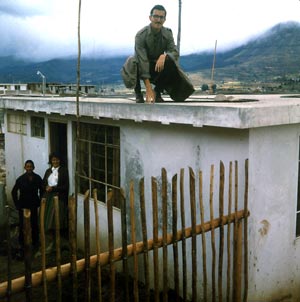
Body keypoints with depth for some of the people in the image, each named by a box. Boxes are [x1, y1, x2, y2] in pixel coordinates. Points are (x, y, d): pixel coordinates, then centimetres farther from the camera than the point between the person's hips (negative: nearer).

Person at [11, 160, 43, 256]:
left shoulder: (38, 178, -3)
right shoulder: (20, 179, -6)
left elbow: (41, 190, 9)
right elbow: (14, 192, 2)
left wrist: (39, 202, 3)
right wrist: (17, 204, -1)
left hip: (34, 205, 2)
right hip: (23, 206, -1)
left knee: (34, 224, 6)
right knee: (22, 225, -1)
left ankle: (35, 242, 22)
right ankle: (22, 244, 10)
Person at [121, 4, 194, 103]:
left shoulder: (168, 33, -9)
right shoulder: (141, 35, -23)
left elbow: (175, 52, -14)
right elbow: (142, 60, -31)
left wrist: (164, 55, -41)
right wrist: (149, 89, -40)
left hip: (158, 66, 3)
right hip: (142, 66, -3)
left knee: (171, 62, -29)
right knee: (134, 63, -37)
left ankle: (158, 91, -8)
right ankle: (138, 93, -11)